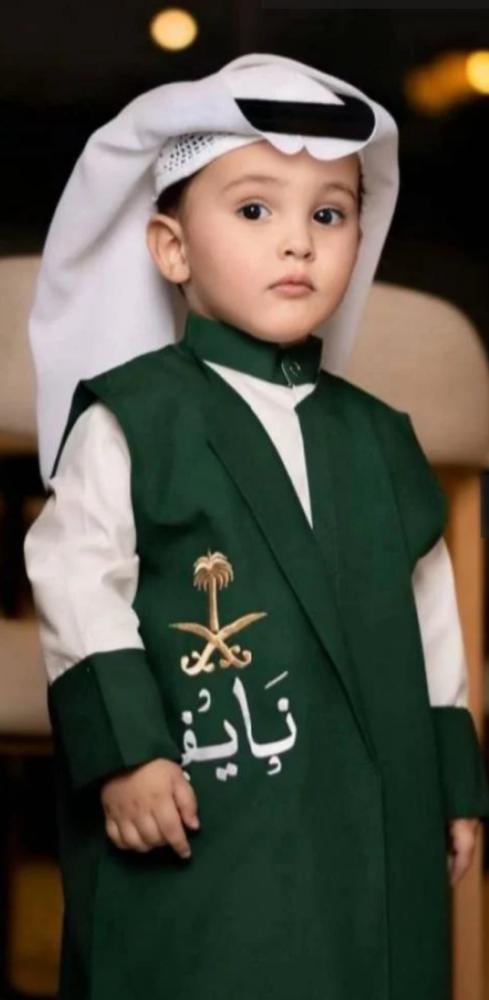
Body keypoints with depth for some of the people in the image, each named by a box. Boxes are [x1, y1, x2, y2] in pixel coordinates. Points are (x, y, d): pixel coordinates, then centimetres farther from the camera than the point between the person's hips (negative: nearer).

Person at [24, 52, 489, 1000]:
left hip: (378, 833, 5)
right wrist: (121, 744, -15)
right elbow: (76, 580, -7)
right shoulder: (129, 421, -2)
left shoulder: (378, 437, 14)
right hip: (200, 828, -5)